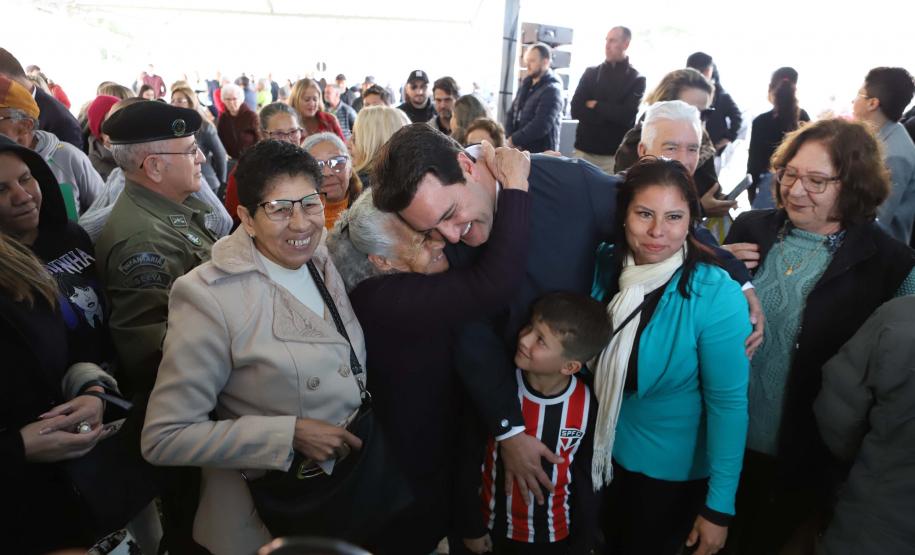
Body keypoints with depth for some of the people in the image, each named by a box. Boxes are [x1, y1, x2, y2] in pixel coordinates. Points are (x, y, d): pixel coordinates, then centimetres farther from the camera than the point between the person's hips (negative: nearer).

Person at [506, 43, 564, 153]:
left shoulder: (552, 90, -11)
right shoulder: (526, 85, 15)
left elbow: (541, 126, -22)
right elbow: (512, 114, 14)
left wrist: (514, 140, -15)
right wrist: (510, 138, -5)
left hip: (540, 154, -7)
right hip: (519, 150, 8)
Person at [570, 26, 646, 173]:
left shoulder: (636, 79, 2)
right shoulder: (591, 73, 10)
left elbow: (626, 116, -10)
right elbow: (576, 110, -2)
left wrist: (596, 106, -6)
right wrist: (610, 114, -9)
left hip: (615, 154, -2)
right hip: (584, 149, 2)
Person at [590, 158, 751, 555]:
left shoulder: (714, 294, -26)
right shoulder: (606, 266, -13)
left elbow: (727, 402, -20)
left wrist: (719, 506, -16)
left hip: (673, 471, -4)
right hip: (605, 453, 4)